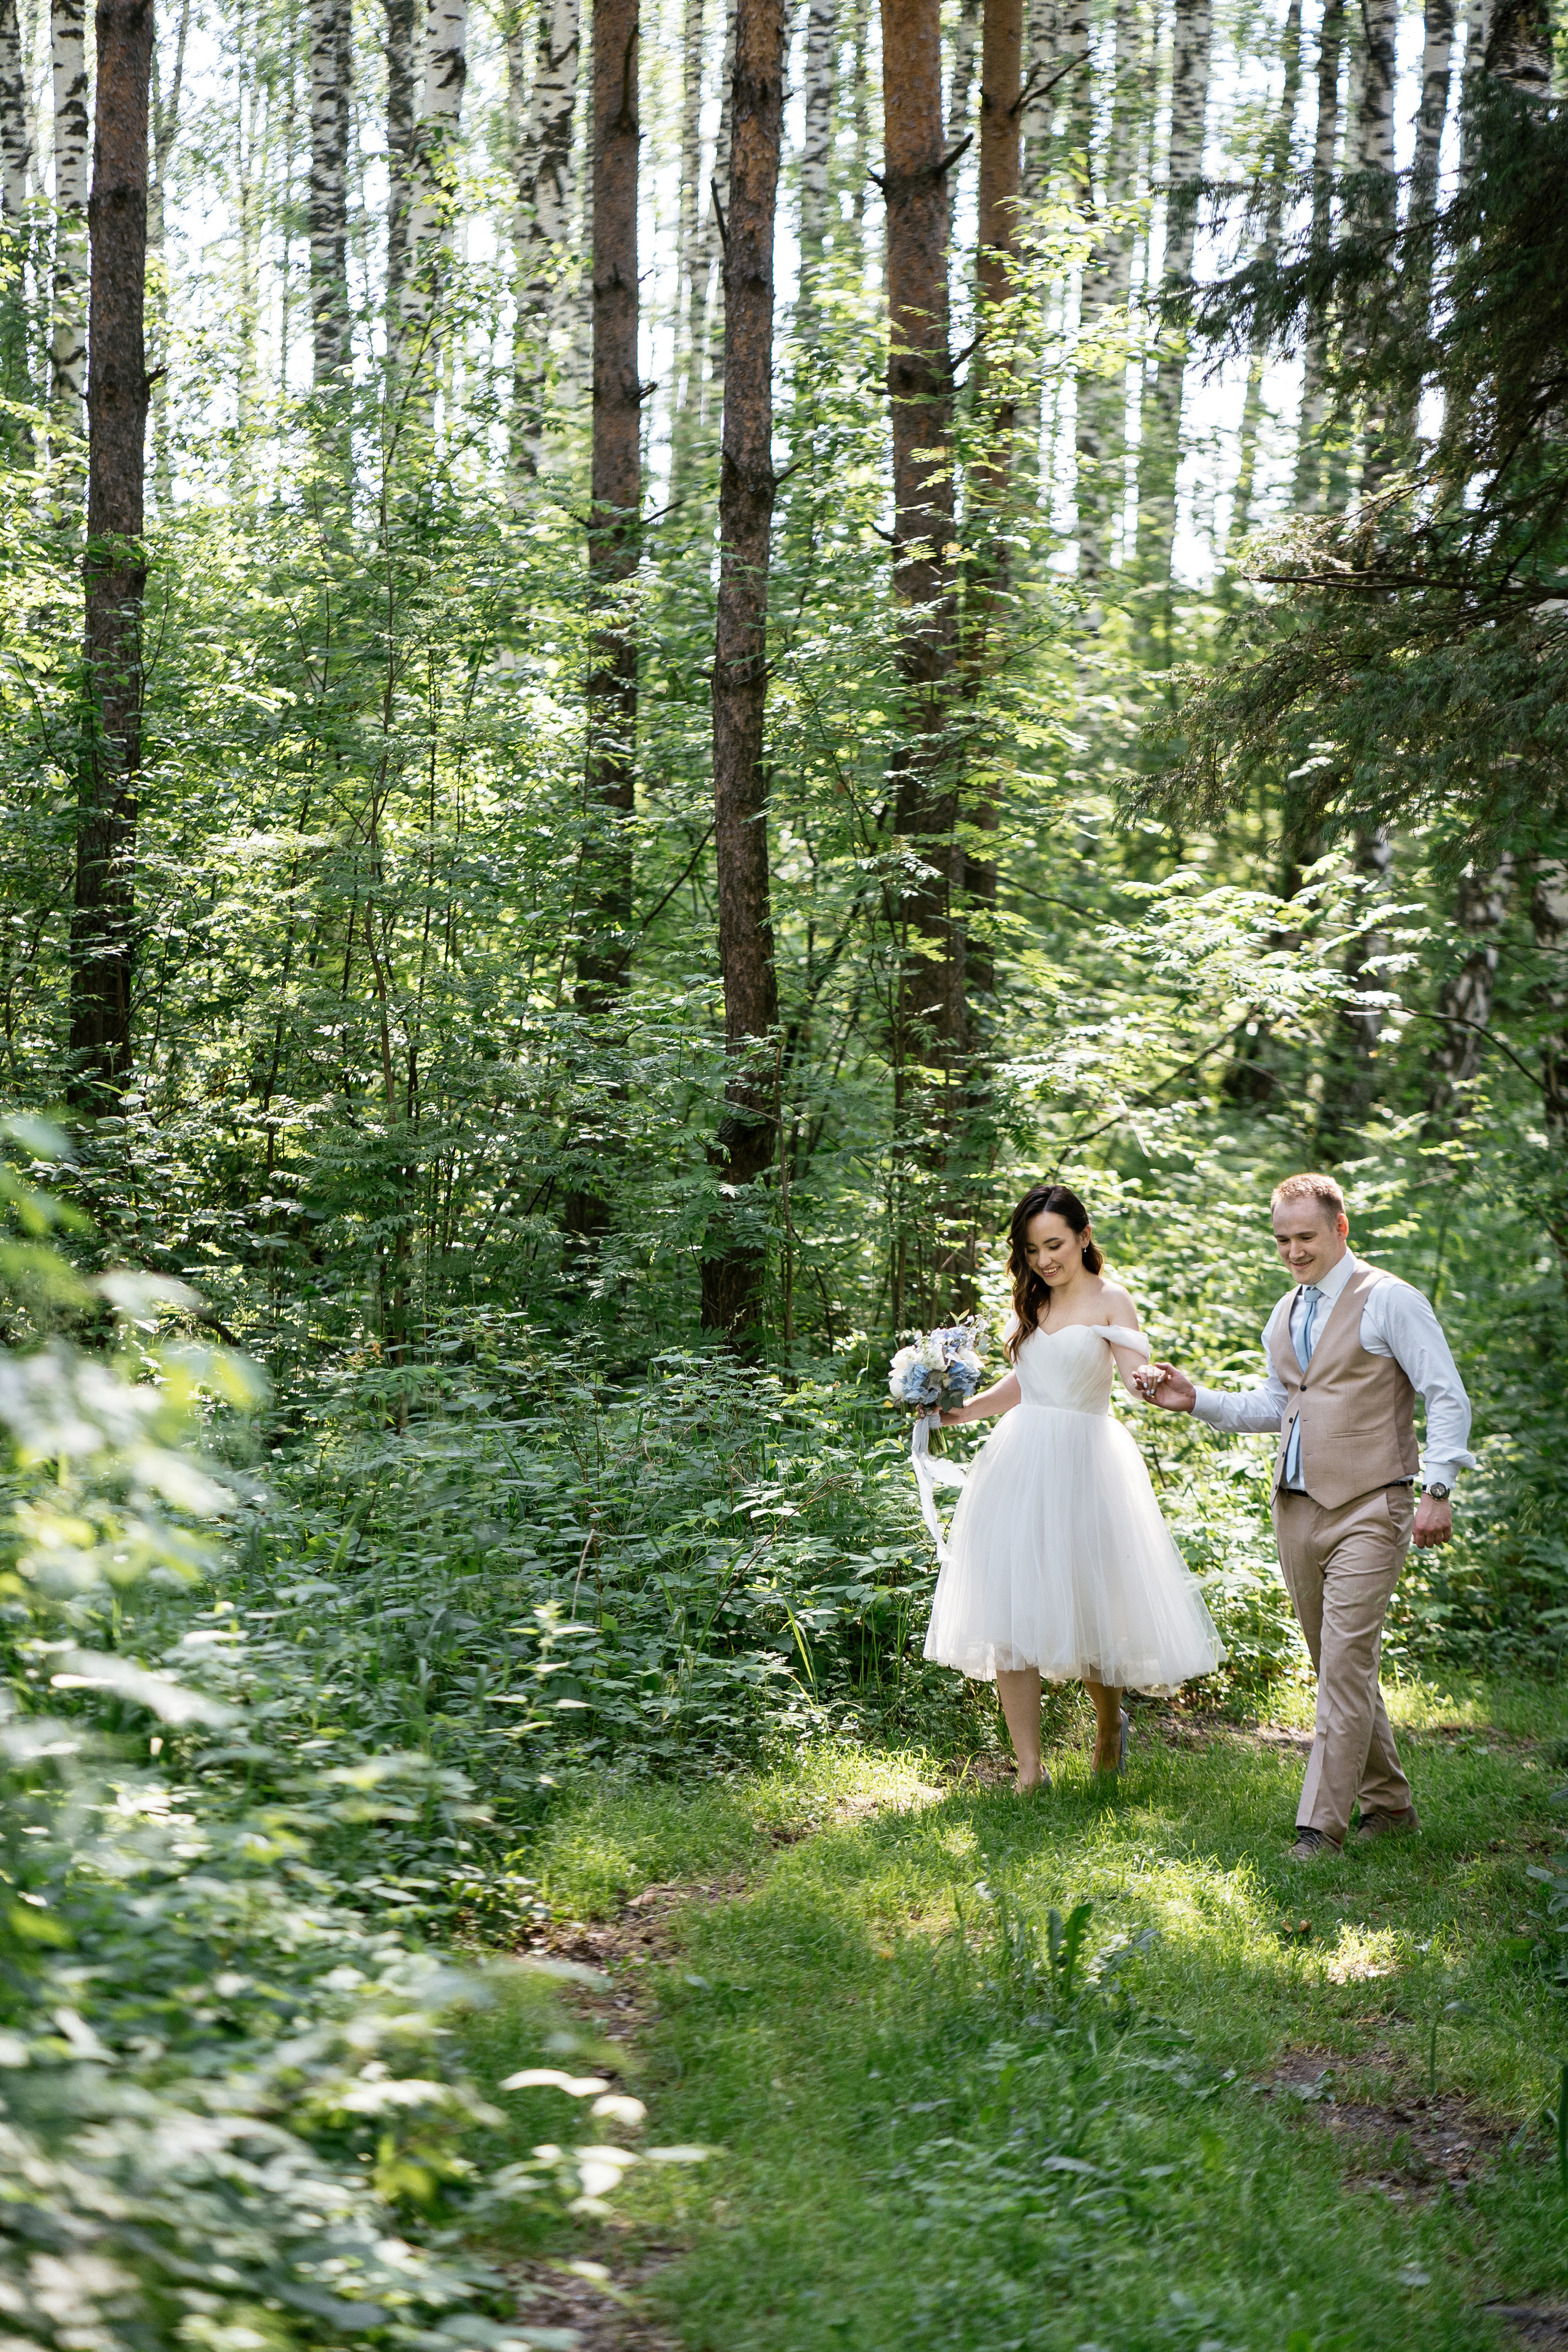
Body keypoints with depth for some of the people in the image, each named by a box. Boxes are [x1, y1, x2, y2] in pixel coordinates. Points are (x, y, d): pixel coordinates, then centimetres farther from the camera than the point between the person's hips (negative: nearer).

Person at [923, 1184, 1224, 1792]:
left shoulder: (1110, 1301, -2)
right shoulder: (1029, 1304, 13)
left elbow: (1139, 1382, -15)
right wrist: (962, 1412, 12)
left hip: (1083, 1464, -5)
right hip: (1020, 1462, 5)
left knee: (1088, 1606, -1)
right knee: (1008, 1616, -4)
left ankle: (1110, 1724, 31)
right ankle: (1030, 1770, -1)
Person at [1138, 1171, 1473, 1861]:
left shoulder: (1388, 1301, -6)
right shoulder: (1284, 1317, 16)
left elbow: (1447, 1396, -7)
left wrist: (1437, 1491, -15)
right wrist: (1196, 1401, 14)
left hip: (1366, 1511, -7)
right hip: (1296, 1510, 7)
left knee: (1345, 1667, -11)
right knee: (1340, 1667, 12)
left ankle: (1320, 1827, -11)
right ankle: (1388, 1803, 24)